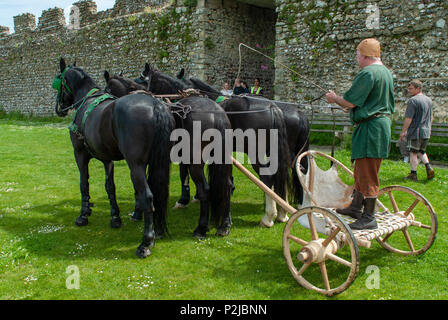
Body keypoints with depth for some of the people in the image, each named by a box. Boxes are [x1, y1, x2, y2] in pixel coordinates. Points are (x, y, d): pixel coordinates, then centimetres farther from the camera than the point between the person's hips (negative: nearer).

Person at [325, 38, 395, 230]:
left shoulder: (367, 73, -16)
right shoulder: (386, 72, 16)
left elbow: (350, 101, -16)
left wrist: (334, 98, 4)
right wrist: (352, 106, 25)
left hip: (370, 127, -11)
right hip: (382, 122, 11)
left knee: (367, 174, -5)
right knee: (360, 170, 20)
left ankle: (368, 218, 1)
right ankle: (356, 207, 32)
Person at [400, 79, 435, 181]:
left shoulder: (413, 100, -14)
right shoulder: (429, 100, 12)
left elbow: (408, 118, -17)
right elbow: (431, 117, 19)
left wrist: (403, 132, -11)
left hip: (415, 132, -7)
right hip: (426, 133, 7)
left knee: (413, 153, 2)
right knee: (421, 151, 20)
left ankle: (413, 174, 6)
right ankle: (428, 167, 3)